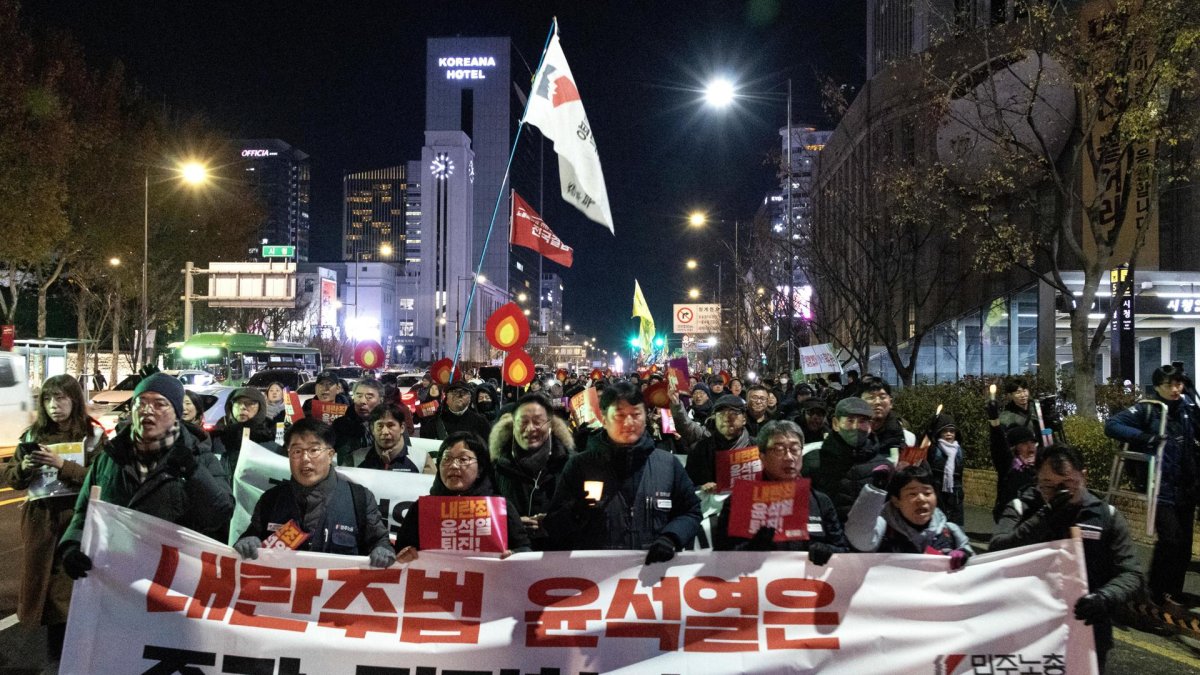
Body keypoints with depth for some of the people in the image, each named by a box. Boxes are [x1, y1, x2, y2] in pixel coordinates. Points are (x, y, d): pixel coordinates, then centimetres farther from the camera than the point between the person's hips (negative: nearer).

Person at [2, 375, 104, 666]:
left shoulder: (93, 435, -5)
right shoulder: (33, 434, 6)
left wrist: (63, 465, -25)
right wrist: (24, 468, -14)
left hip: (78, 518, -4)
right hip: (40, 518, 4)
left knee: (74, 578, -1)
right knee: (43, 576, 8)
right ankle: (55, 640, 23)